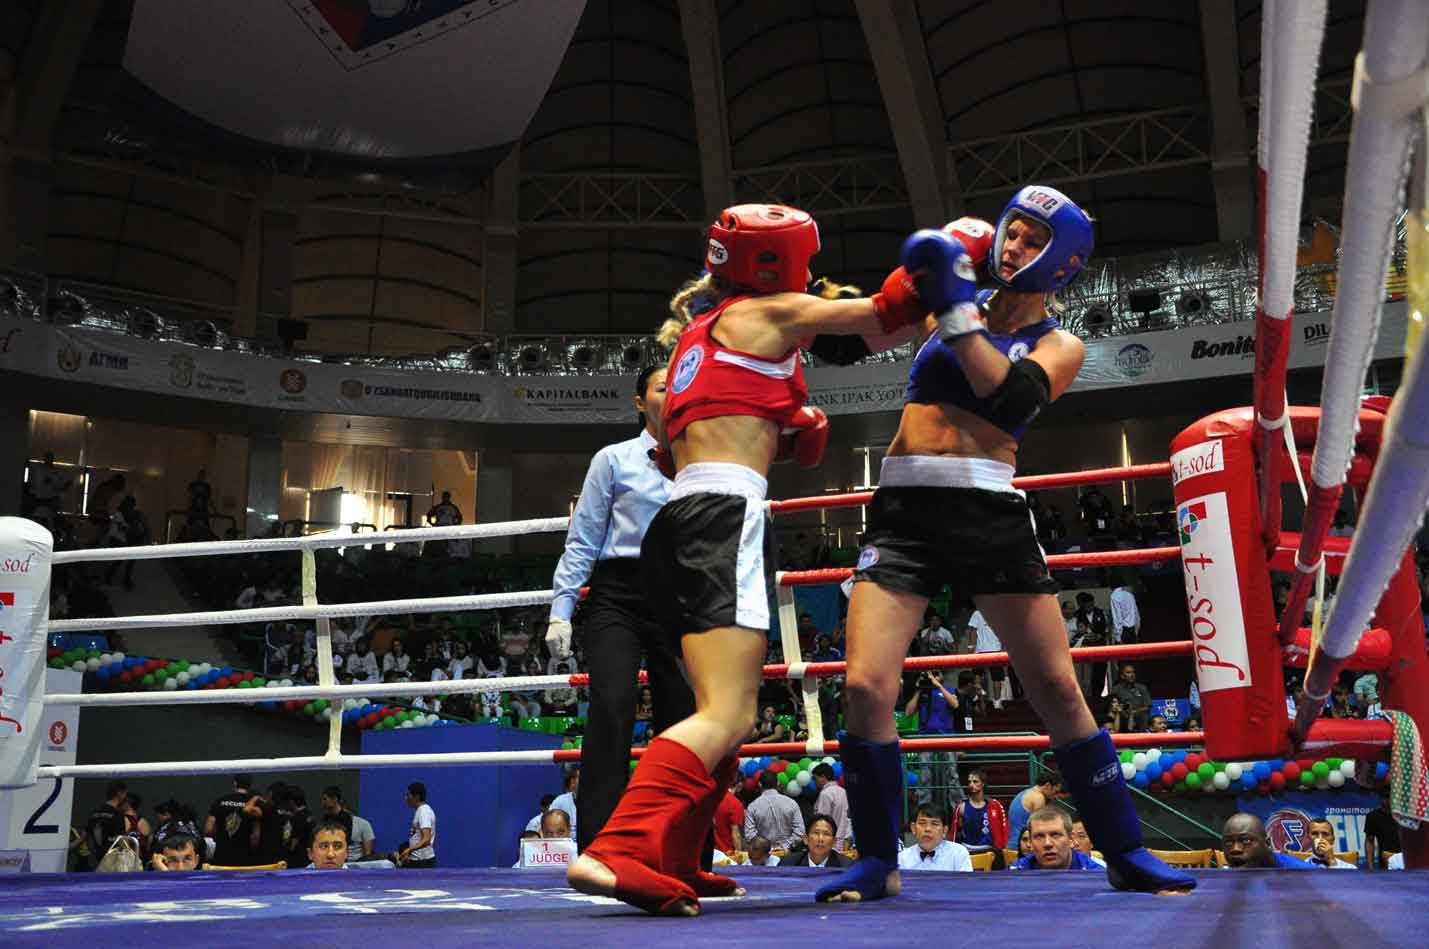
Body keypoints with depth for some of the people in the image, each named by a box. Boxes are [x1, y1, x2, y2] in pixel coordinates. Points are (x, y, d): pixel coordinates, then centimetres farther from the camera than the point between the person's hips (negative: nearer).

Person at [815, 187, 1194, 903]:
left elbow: (1013, 398, -13)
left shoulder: (1059, 344, 8)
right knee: (865, 688, -12)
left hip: (988, 514, -1)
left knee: (1058, 692, -2)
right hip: (902, 511, 1)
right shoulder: (955, 303, 15)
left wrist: (955, 313, -16)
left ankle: (1126, 855, 15)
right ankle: (876, 861, 5)